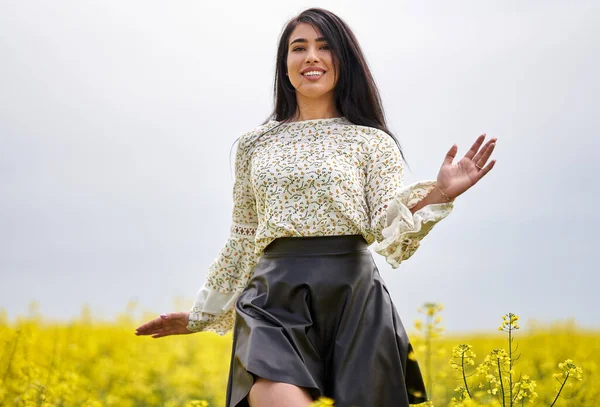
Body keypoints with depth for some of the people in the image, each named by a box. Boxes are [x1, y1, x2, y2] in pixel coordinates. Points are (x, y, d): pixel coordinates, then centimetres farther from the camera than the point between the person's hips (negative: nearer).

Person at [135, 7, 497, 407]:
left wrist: (437, 195, -20)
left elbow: (391, 235, -3)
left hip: (353, 298, 0)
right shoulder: (255, 144, 14)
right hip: (277, 301, 1)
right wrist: (200, 314, 23)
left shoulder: (372, 142, 7)